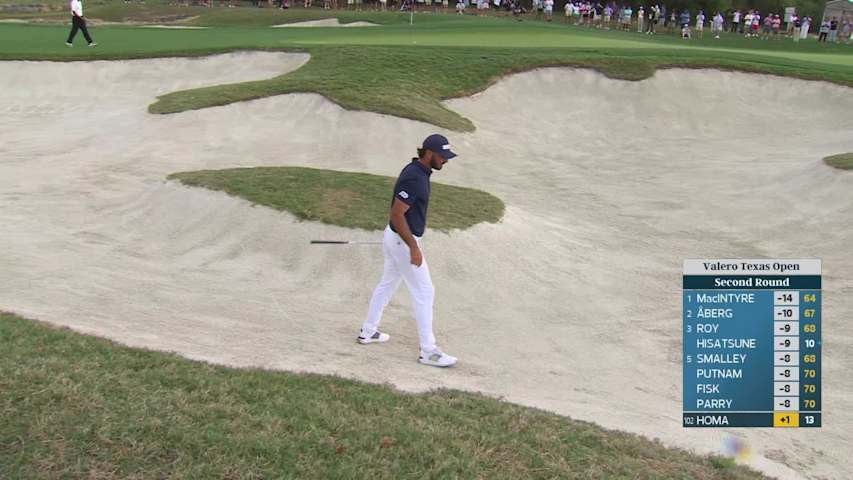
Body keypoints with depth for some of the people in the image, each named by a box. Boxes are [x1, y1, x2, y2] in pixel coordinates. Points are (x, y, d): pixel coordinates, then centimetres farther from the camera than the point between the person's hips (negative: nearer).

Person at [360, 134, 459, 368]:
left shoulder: (418, 171, 5)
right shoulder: (414, 178, -26)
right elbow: (396, 215, -28)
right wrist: (413, 248, -26)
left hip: (395, 237, 10)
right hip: (403, 241, -10)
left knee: (387, 284, 23)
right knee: (424, 292, -3)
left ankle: (368, 331, 36)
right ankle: (428, 351, 3)